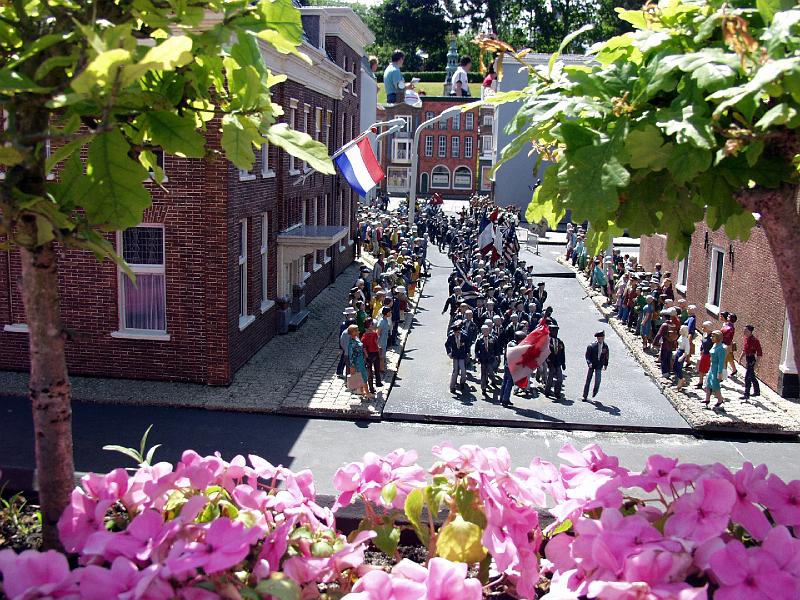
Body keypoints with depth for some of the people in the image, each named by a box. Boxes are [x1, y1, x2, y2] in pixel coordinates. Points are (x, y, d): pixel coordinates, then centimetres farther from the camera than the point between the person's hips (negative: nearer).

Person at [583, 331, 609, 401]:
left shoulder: (605, 347, 2)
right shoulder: (591, 346, -10)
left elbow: (606, 356, 16)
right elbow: (587, 355, -8)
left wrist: (606, 364, 16)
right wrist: (589, 362, -22)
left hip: (599, 366, 2)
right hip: (591, 365, -2)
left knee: (598, 380, -12)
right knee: (588, 380, 2)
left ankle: (595, 391, 21)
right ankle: (585, 396, 9)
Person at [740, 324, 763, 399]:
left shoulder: (754, 340, -18)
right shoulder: (746, 339, 6)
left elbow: (759, 353, -17)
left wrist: (756, 363, -19)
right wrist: (741, 357, 16)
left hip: (752, 360, -9)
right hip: (747, 359, 9)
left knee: (747, 377, -8)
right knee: (752, 377, 19)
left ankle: (746, 394, -4)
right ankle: (757, 391, 33)